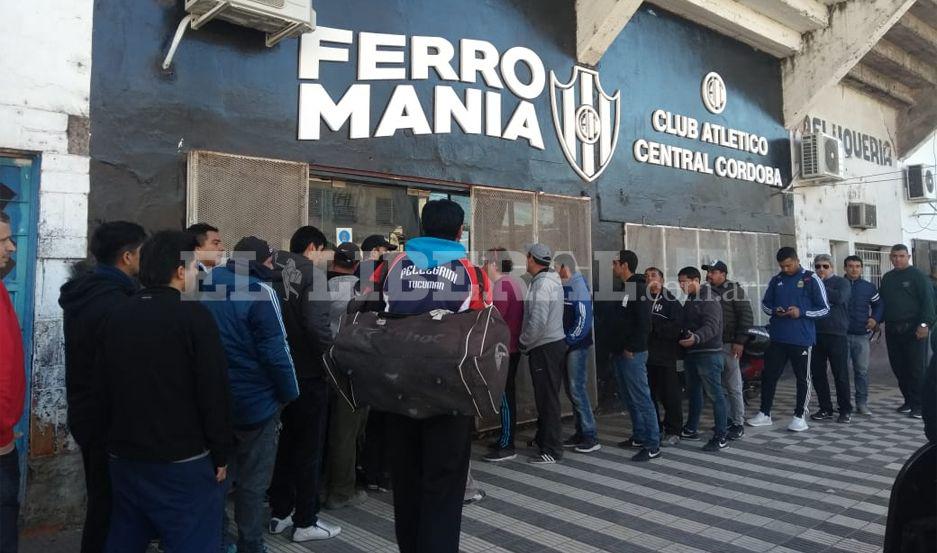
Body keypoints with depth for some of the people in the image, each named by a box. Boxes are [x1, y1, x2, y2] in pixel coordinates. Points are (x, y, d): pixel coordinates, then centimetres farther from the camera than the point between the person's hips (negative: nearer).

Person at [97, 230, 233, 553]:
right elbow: (214, 390, -16)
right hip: (183, 461, -7)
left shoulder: (116, 317, 6)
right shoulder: (193, 316, -14)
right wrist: (221, 453, -6)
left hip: (124, 457, 7)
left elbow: (103, 385, 13)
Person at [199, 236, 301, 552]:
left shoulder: (206, 288, 4)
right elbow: (275, 350, -20)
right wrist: (290, 393, -8)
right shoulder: (259, 292, -17)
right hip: (256, 401, -7)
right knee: (253, 481, 6)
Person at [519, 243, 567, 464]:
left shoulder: (541, 284, -18)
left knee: (547, 398, -3)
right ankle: (543, 440, 31)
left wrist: (523, 341, -10)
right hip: (555, 342, 10)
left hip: (544, 347, -10)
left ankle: (551, 451, 4)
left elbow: (538, 322, -24)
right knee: (547, 396, 18)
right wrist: (528, 341, 16)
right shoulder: (552, 281, 12)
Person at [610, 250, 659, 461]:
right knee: (629, 398, 15)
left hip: (632, 354, -10)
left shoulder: (638, 289, -12)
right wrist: (616, 348, 13)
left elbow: (644, 323, -19)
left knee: (641, 399, -7)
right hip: (620, 354, 10)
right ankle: (639, 437, 25)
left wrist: (631, 348, -18)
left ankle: (652, 446, -2)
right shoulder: (623, 289, 16)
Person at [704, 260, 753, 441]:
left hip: (729, 345, -6)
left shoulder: (735, 290, -3)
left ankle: (739, 424, 5)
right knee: (720, 387, 10)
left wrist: (740, 341, -15)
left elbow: (746, 316, -8)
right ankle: (727, 419, 20)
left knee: (734, 387, -2)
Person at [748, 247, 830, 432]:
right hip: (778, 338, 4)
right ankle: (764, 414, 17)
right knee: (769, 375, 7)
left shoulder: (811, 280, -3)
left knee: (802, 378, 7)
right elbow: (765, 304, 17)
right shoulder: (776, 280, 8)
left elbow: (824, 309, -3)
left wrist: (801, 312, -16)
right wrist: (774, 311, -4)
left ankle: (800, 417, 18)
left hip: (802, 339, -4)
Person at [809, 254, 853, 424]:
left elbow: (839, 297, -18)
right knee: (817, 374, 7)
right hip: (816, 334, 4)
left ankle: (845, 410, 13)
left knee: (840, 374, 2)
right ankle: (825, 409, 18)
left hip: (836, 334, -4)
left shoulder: (841, 282, 2)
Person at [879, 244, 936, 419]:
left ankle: (918, 404, 2)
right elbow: (881, 301, 21)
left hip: (913, 330, -6)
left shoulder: (917, 276, -3)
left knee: (916, 368, -4)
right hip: (892, 330, 6)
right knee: (898, 368, 9)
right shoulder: (887, 278, 15)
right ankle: (908, 400, 19)